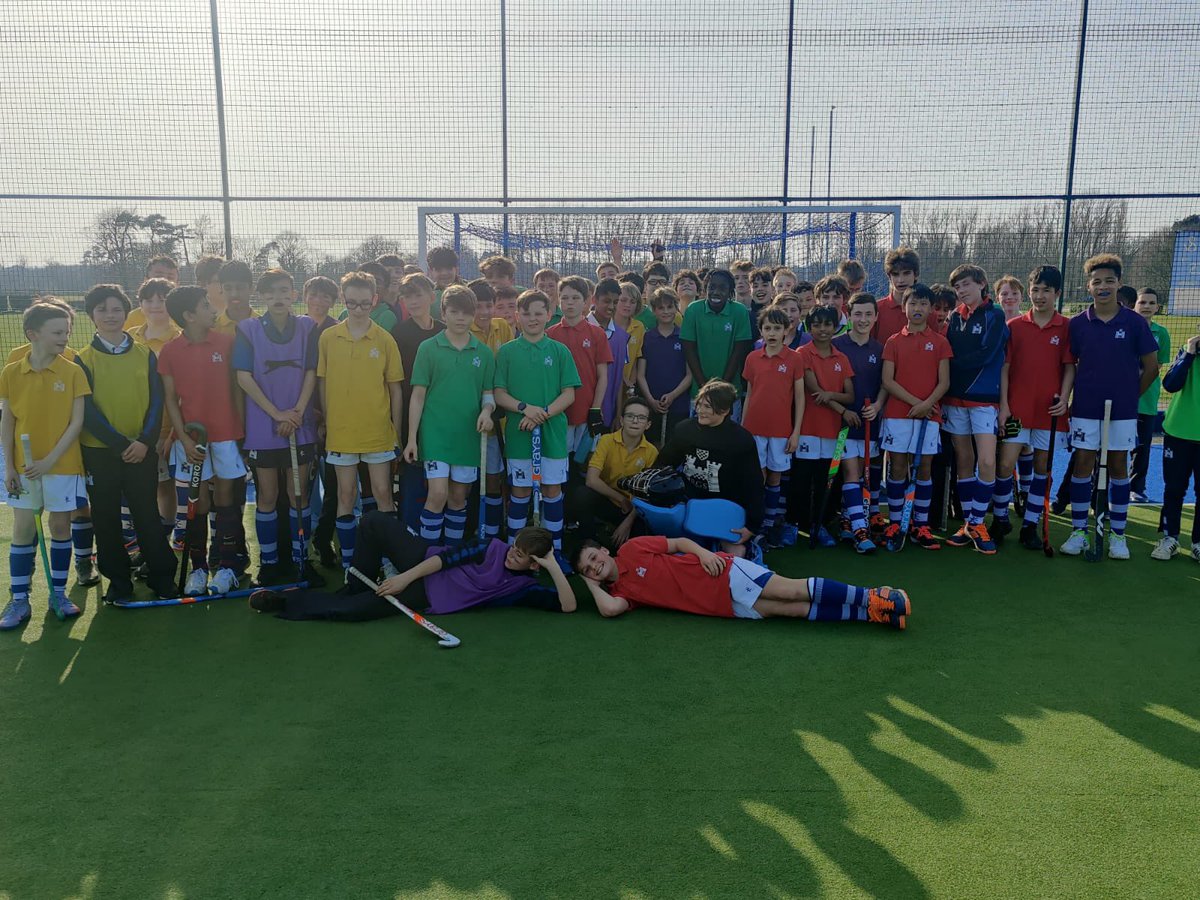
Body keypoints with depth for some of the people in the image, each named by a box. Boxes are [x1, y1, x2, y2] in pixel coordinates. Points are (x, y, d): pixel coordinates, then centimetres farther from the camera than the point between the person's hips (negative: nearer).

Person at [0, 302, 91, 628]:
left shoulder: (73, 372, -6)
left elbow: (76, 423, -7)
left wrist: (49, 460, -14)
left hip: (62, 465, -1)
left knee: (60, 526, 7)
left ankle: (58, 593, 21)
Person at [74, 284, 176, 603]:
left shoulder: (146, 354, 4)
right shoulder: (84, 359, 0)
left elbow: (156, 401, 0)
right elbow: (87, 410, -6)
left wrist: (145, 441, -13)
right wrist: (120, 443, -14)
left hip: (141, 451, 0)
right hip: (99, 451, 0)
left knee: (147, 515, 4)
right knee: (106, 519, 7)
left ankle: (161, 576, 15)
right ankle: (118, 581, 19)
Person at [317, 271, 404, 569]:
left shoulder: (385, 340, -1)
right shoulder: (328, 338, 1)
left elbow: (395, 388, 3)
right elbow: (322, 384, 6)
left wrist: (396, 429, 2)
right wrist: (326, 423, 4)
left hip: (378, 431, -1)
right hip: (341, 430, 1)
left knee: (383, 493, 4)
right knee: (346, 494, 8)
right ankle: (348, 563, 18)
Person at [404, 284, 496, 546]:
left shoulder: (484, 353, 7)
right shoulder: (428, 348, -1)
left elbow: (488, 392, 12)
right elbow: (418, 395, 0)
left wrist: (487, 410, -12)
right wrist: (412, 438, -4)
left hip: (468, 435, 3)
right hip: (435, 433, -3)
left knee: (459, 498, 10)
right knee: (437, 494, -11)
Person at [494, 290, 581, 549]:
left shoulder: (560, 351, 3)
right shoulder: (507, 351, 3)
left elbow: (569, 394, 0)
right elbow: (499, 394, 1)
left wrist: (544, 413, -14)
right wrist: (524, 408, -16)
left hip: (553, 431, 0)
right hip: (519, 431, 0)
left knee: (552, 489, 7)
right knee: (520, 491, 7)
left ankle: (555, 547, 18)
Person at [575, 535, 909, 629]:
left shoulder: (632, 550, 3)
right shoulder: (619, 592, 9)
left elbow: (678, 542, 5)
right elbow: (609, 609, -13)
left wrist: (704, 553, -12)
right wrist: (591, 583, 1)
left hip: (724, 574, -2)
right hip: (727, 606, 2)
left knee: (793, 591, -15)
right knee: (795, 610, -9)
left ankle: (875, 599, -10)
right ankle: (874, 613, -10)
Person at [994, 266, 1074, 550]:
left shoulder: (1067, 327, 3)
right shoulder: (1014, 326, 4)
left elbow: (1070, 366, 3)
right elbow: (1004, 366, 2)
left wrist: (1063, 398, -11)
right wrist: (1003, 404, -5)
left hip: (1050, 410, 1)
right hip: (1016, 409, 0)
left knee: (1043, 468, 5)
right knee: (1005, 464, -5)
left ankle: (1030, 526, 15)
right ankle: (999, 519, 13)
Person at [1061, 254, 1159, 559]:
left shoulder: (1134, 322, -3)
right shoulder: (1077, 324, 0)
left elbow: (1151, 367, 3)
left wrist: (1131, 395, 5)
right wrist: (1077, 391, 1)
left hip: (1122, 410, -1)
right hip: (1085, 408, 1)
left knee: (1118, 467, 6)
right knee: (1082, 464, 2)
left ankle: (1118, 534, 15)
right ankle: (1079, 531, 10)